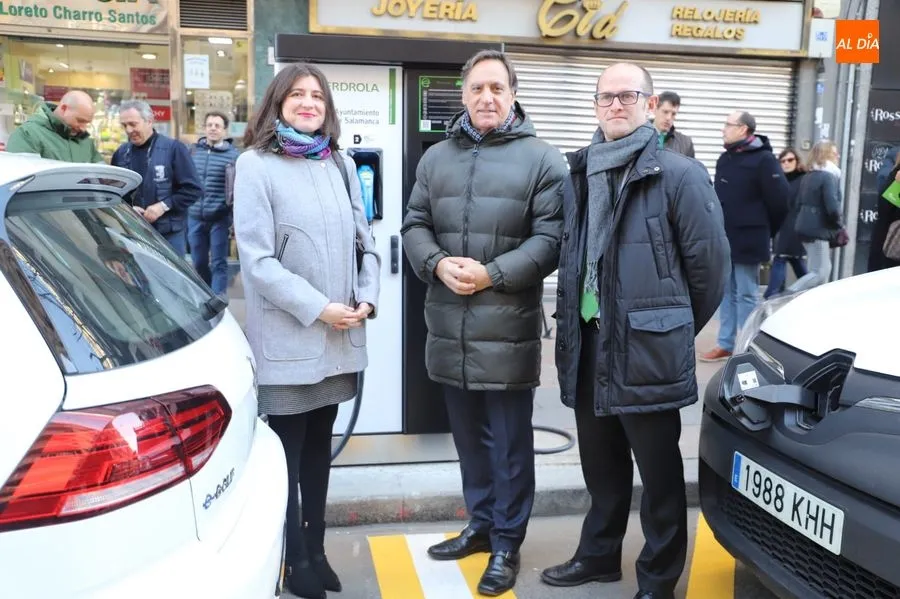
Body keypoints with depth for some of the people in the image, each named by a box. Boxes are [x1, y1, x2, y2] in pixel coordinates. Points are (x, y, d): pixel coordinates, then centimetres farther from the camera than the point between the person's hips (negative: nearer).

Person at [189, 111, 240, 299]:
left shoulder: (233, 155, -3)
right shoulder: (194, 151, 8)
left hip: (220, 218, -4)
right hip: (195, 217, 4)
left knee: (219, 263, 0)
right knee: (199, 263, 13)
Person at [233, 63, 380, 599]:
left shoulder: (341, 164, 12)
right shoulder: (256, 165, -6)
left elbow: (363, 239, 12)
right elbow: (257, 258, -13)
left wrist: (366, 298, -4)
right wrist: (318, 308, -17)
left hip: (340, 335, 6)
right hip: (288, 336, -5)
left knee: (320, 444, 15)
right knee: (287, 449, 5)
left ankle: (315, 547, 29)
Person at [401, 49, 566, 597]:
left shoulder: (542, 159, -2)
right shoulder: (437, 158, 12)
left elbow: (551, 238, -9)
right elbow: (415, 225, 11)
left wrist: (492, 273, -18)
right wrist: (437, 264, -9)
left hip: (508, 328, -4)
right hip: (449, 326, 5)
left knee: (509, 444, 6)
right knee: (469, 438, 17)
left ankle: (507, 543, 22)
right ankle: (481, 524, 35)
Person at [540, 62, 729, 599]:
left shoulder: (679, 174, -10)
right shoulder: (582, 173, 10)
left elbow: (710, 264, -7)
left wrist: (673, 329, 2)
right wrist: (576, 324, 12)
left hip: (648, 349, -6)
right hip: (589, 343, 6)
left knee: (658, 470, 8)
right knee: (601, 464, 20)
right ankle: (599, 555, 37)